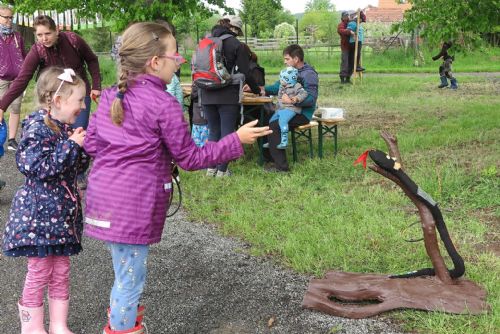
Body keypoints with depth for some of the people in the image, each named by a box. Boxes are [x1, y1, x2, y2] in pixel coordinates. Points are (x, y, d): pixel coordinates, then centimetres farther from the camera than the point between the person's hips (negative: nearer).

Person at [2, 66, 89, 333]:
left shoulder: (66, 128, 8)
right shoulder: (37, 128, -16)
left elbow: (77, 167, 17)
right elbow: (37, 167, -25)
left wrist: (83, 147, -2)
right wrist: (70, 146, -23)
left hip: (62, 212, 8)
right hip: (39, 213, -8)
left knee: (61, 272, 14)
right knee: (39, 272, 3)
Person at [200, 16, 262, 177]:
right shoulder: (236, 45, -6)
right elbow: (245, 73, -5)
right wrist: (257, 90, 12)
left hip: (207, 95, 5)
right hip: (228, 96, -4)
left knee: (213, 131, 15)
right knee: (227, 132, 4)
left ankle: (211, 168, 16)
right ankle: (222, 170, 5)